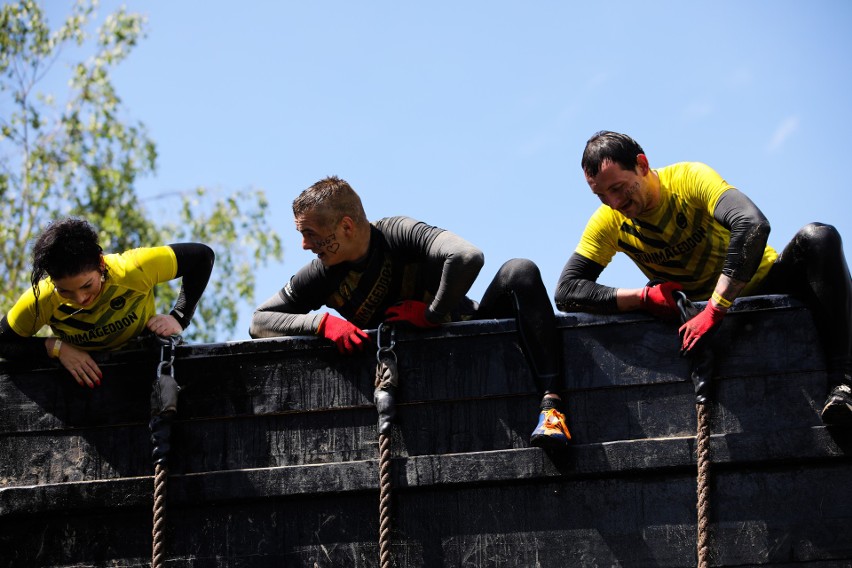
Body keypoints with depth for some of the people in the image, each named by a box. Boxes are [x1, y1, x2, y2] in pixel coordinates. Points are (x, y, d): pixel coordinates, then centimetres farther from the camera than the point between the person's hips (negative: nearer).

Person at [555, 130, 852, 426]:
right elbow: (565, 292, -15)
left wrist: (714, 310, -42)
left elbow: (754, 224, -38)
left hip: (763, 285, -3)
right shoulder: (608, 222, -10)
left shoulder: (690, 178, -21)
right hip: (700, 309, 3)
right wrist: (644, 297, -29)